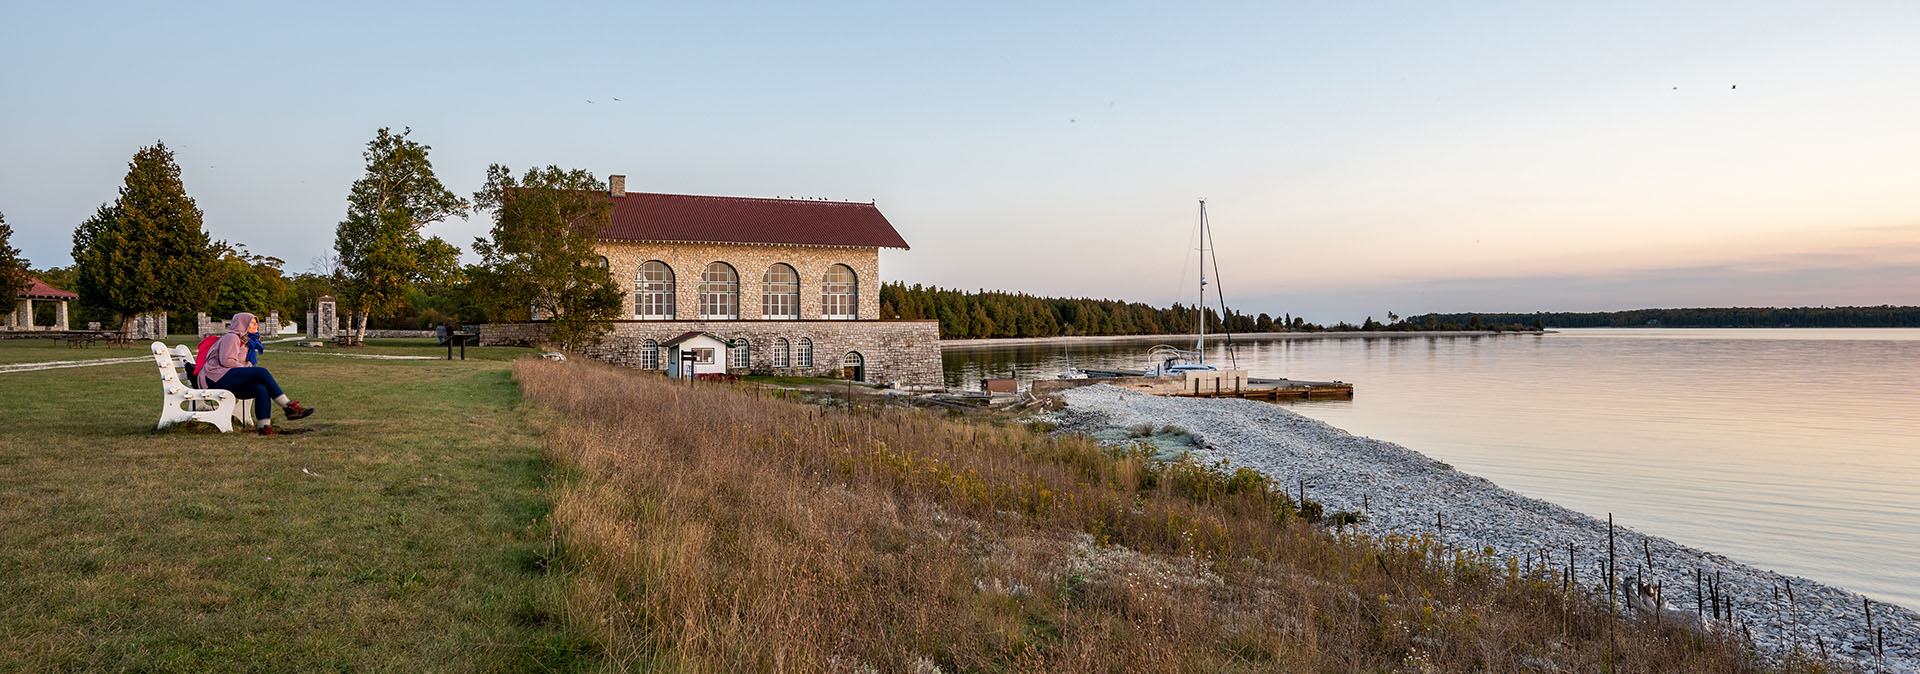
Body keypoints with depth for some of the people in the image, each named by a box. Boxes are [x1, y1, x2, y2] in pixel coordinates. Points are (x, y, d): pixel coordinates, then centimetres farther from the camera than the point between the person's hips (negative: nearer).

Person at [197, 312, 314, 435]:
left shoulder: (245, 342, 27)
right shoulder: (231, 338, -1)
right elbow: (226, 360, -16)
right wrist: (247, 370, -11)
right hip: (216, 379, -8)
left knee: (261, 389, -24)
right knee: (261, 372, -27)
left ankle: (264, 426, -36)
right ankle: (289, 407, -28)